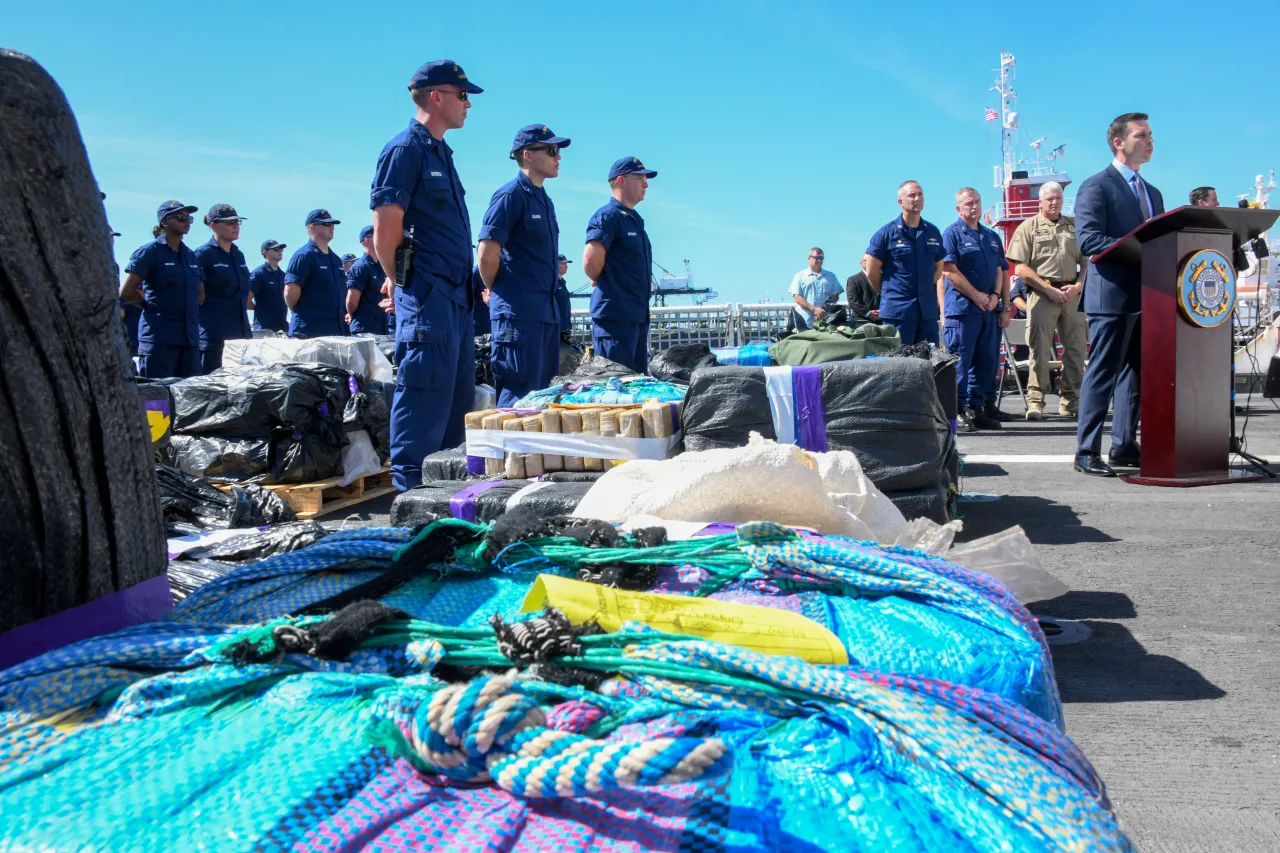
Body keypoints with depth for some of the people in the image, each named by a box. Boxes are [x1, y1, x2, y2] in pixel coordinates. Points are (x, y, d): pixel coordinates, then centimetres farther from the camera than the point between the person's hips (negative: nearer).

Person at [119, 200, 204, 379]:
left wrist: (185, 304, 8)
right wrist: (153, 305, 5)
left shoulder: (190, 255, 17)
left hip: (190, 337, 6)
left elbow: (200, 295, 24)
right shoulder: (149, 251, -2)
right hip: (159, 337, -6)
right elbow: (126, 292, -6)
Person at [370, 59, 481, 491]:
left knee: (459, 394, 14)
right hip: (426, 297, -10)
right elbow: (385, 232, -15)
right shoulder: (405, 149, -9)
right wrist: (405, 283, -4)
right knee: (425, 395, -8)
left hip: (455, 296, 10)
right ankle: (411, 492, 0)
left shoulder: (440, 152, 20)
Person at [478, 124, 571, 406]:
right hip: (518, 313, -9)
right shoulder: (511, 195, -10)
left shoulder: (544, 200, 17)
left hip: (546, 311, 9)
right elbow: (487, 255, -15)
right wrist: (497, 292, -2)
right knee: (519, 396, -7)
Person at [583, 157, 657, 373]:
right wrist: (603, 284, -6)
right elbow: (591, 261, -23)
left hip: (639, 315, 9)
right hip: (615, 314, -9)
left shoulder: (635, 220, 18)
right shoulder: (608, 215, -10)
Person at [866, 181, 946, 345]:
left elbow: (939, 268, 18)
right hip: (897, 311, -4)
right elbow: (872, 271, -1)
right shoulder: (887, 233, -3)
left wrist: (925, 292, 11)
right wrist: (889, 293, 7)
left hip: (928, 311, 4)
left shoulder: (933, 232, 10)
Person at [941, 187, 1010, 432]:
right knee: (960, 362, -7)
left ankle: (977, 408, 16)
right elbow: (950, 271, -11)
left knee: (986, 361, 8)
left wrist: (996, 297, -1)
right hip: (962, 308, -7)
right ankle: (958, 411, -3)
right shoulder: (952, 233, -2)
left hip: (990, 309, 7)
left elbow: (1000, 271, 17)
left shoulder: (992, 237, 19)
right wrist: (977, 296, -12)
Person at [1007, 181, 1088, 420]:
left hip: (1072, 294, 4)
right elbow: (1020, 268, -4)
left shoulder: (1074, 226, 16)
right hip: (1042, 294, -4)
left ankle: (1070, 401, 13)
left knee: (1076, 349, 4)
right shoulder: (1029, 228, 3)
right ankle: (1035, 401, -3)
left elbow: (1086, 261, 16)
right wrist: (1049, 289, -9)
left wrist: (1078, 285, -2)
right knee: (1040, 350, -7)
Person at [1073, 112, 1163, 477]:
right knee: (1102, 374, -6)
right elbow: (1088, 240, -16)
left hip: (1146, 296, 8)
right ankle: (1087, 453, -2)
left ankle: (1124, 447, 20)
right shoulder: (1096, 187, -5)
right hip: (1112, 296, -8)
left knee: (1135, 374, 11)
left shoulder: (1152, 193, 21)